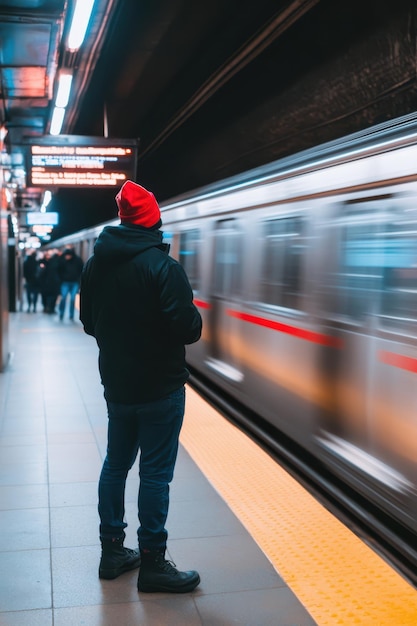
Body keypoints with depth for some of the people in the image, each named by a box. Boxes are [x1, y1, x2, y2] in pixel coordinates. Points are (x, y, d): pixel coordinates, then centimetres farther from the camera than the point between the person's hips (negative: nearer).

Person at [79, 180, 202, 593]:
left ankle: (112, 551, 28)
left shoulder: (95, 264, 3)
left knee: (116, 464, 17)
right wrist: (192, 323, 0)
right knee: (156, 473, 2)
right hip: (160, 388, -7)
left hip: (116, 385, 7)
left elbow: (88, 321, 12)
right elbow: (188, 328, -21)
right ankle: (151, 563, 12)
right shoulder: (162, 265, -18)